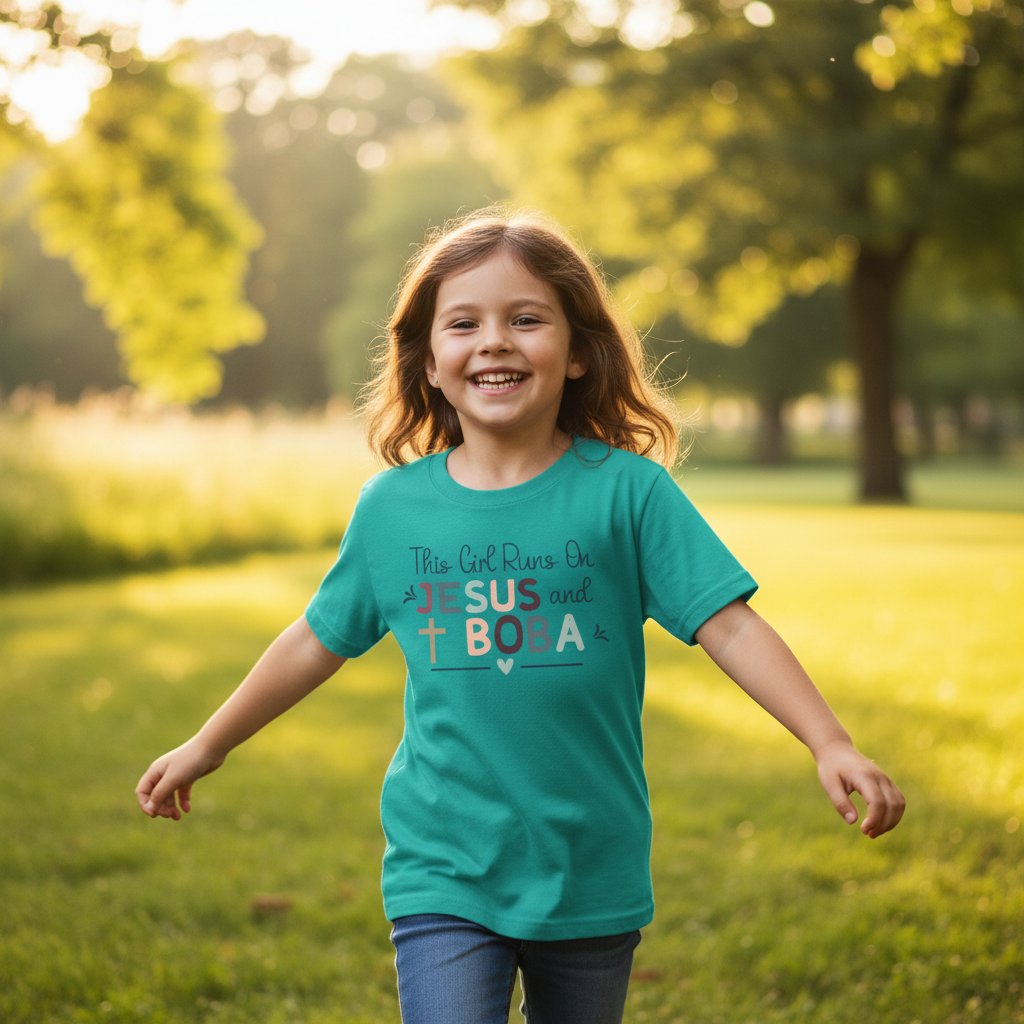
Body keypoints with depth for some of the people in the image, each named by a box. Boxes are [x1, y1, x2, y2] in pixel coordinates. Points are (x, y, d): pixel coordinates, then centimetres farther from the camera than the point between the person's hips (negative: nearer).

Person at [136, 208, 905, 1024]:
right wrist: (205, 749, 22)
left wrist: (831, 744, -23)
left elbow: (729, 625, -11)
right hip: (443, 873, 0)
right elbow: (318, 642, 13)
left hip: (593, 878, 0)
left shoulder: (626, 490, -7)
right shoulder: (393, 506, 0)